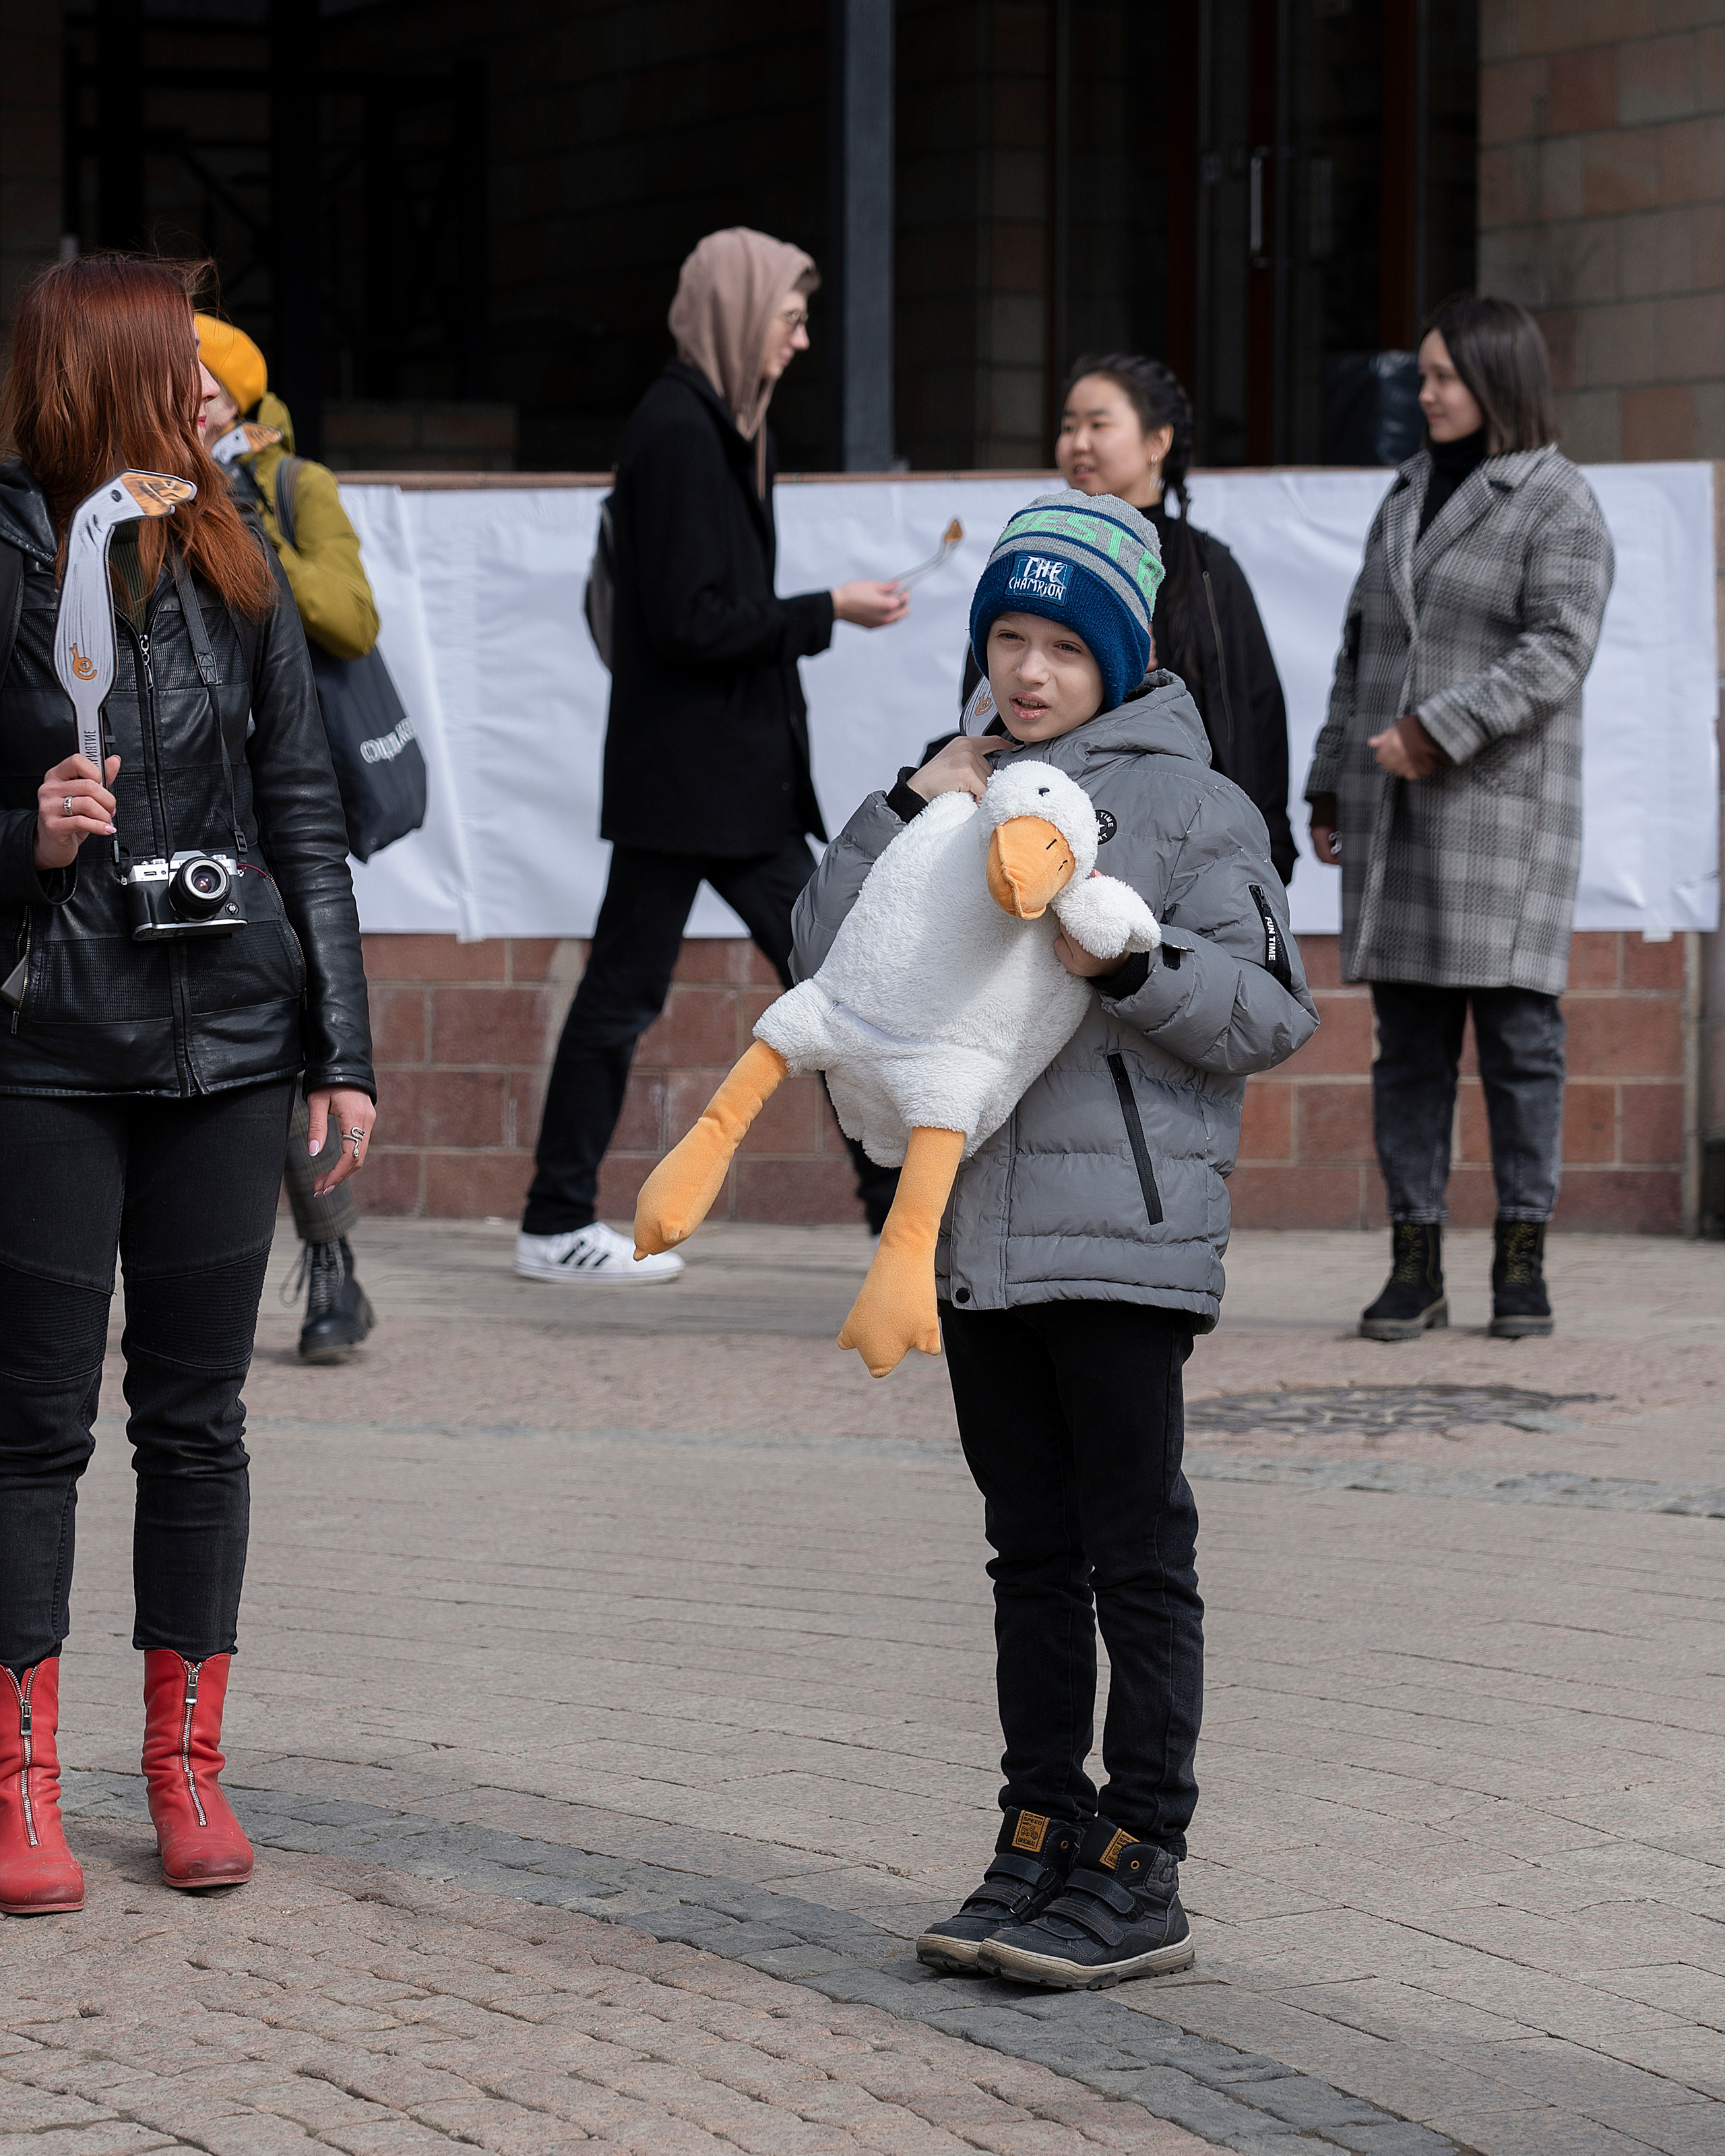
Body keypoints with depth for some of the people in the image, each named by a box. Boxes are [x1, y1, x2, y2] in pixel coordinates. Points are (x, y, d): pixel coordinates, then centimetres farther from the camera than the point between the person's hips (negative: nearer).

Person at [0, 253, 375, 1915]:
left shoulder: (232, 569, 7)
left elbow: (304, 813, 9)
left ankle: (186, 1762, 18)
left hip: (224, 1044, 3)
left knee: (196, 1417, 9)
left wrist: (342, 1053, 5)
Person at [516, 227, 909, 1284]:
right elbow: (692, 622, -20)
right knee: (626, 988, -2)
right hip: (682, 774, -9)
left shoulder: (728, 431, 14)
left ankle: (902, 1199, 11)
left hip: (745, 775, 9)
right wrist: (827, 612, -13)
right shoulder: (676, 433, -15)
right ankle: (557, 1227, 6)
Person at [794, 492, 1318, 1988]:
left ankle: (1138, 1875, 1)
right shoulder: (969, 791, 14)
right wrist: (907, 811, -4)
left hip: (1127, 1232, -6)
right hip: (979, 1233, 6)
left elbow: (1270, 1013, -6)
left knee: (1138, 1557, -2)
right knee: (1033, 1555, 12)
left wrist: (1129, 962, -21)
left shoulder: (1190, 802, -2)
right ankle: (1041, 1841, 19)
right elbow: (831, 961, 7)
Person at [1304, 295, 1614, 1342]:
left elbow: (1556, 653, -15)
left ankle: (1523, 1258, 3)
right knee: (1408, 1037, 3)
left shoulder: (1561, 506, -4)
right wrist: (1331, 785, 15)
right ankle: (1415, 1262, 5)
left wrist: (1439, 728, -22)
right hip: (1393, 809, 6)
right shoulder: (1409, 494, 16)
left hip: (1501, 801, -6)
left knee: (1518, 1028, -4)